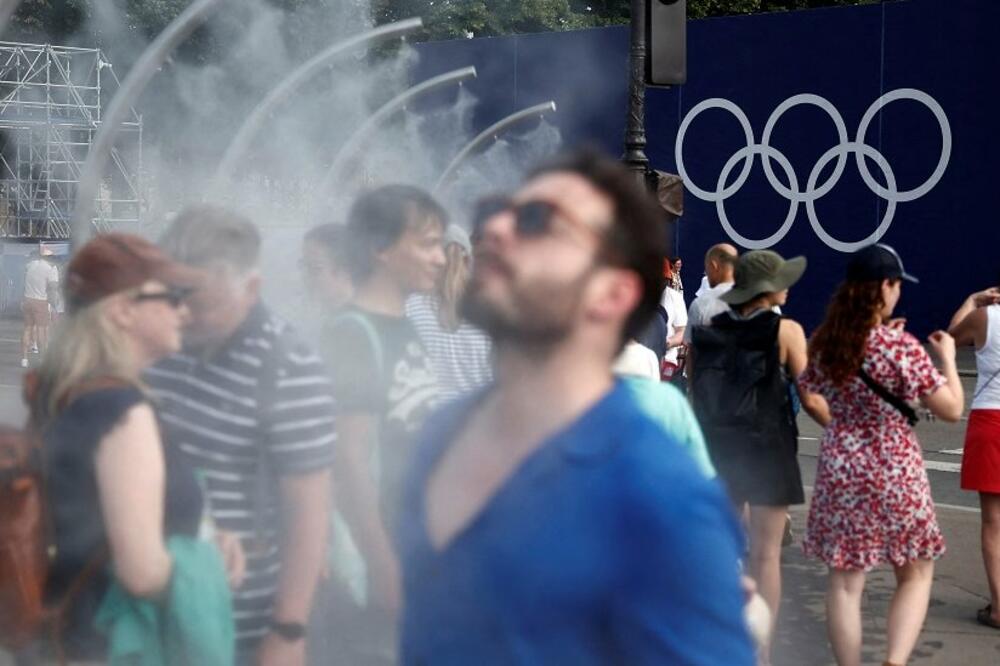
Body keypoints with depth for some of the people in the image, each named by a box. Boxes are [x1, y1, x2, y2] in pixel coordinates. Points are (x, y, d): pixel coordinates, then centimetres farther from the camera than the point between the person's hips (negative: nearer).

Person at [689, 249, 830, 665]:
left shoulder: (710, 331, 3)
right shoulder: (786, 331, -10)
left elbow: (695, 396, 6)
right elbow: (811, 399, -10)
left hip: (718, 448, 4)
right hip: (768, 449, -4)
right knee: (765, 554, 2)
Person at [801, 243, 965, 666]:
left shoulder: (824, 344, -2)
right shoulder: (902, 347, -17)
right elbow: (952, 410, -11)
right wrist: (947, 357, 5)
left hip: (840, 469, 4)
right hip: (895, 473, -4)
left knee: (845, 581, 10)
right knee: (916, 574, 13)